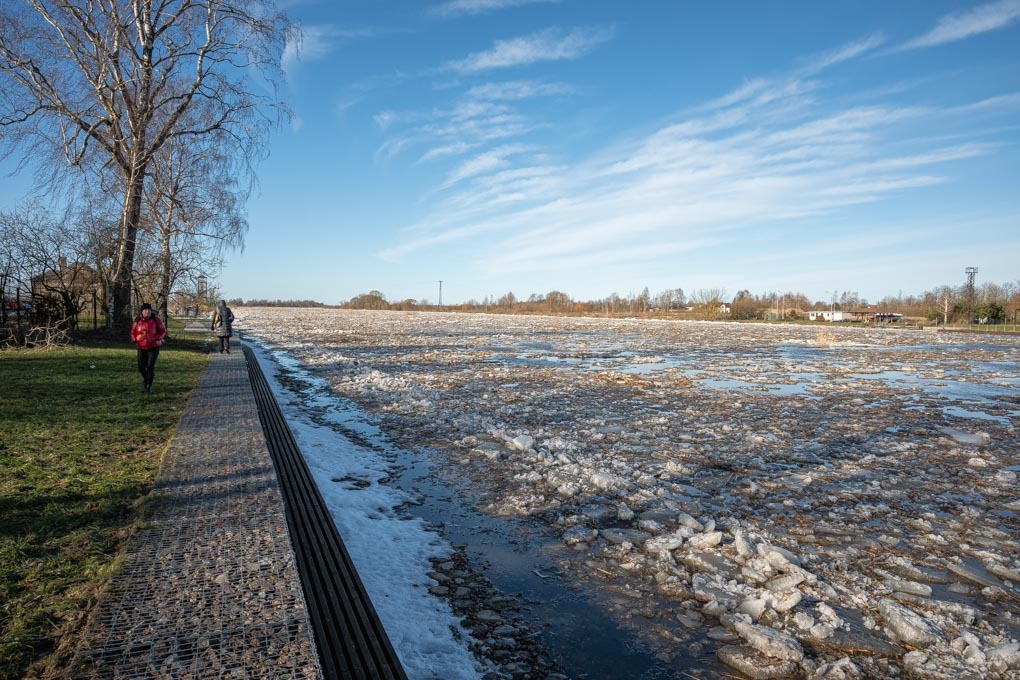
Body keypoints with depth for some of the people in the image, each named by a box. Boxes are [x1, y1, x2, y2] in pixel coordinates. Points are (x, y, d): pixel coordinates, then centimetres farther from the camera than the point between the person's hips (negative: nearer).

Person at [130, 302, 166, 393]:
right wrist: (135, 340, -3)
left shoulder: (155, 320, -6)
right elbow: (133, 332, 15)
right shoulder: (137, 321, 2)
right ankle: (146, 379, 33)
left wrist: (156, 338, -16)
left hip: (153, 347, -3)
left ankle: (149, 386, 5)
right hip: (142, 348, 3)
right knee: (141, 367, 2)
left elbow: (163, 331, 0)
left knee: (150, 366, -5)